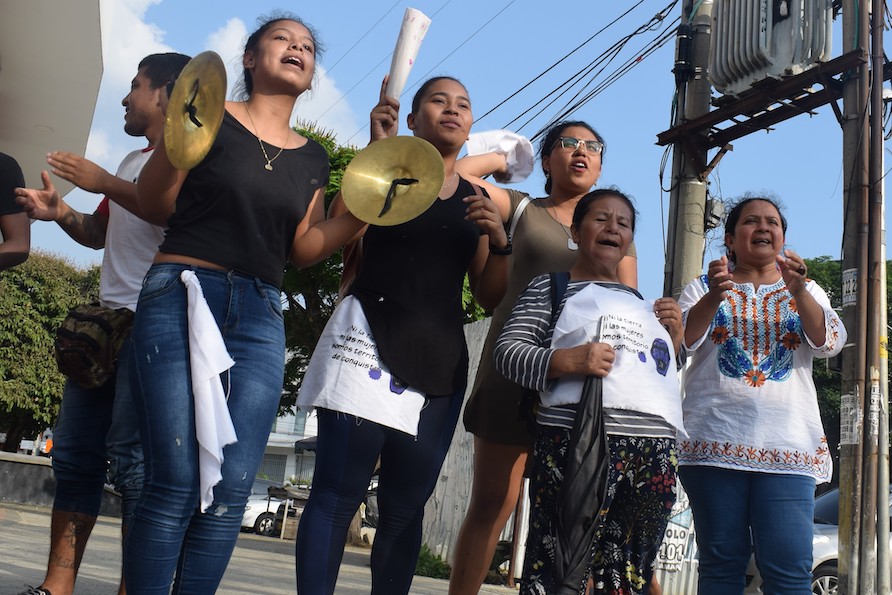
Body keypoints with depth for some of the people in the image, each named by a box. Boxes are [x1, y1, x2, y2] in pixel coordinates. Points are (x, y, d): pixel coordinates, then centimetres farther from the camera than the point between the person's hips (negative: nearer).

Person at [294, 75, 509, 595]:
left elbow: (489, 296, 16)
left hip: (441, 357, 4)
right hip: (371, 334, -4)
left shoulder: (478, 200, 18)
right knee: (338, 493, -12)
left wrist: (500, 242, -1)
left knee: (406, 506, 3)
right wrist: (376, 150, -11)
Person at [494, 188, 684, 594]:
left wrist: (673, 336, 15)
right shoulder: (552, 286, 10)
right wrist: (567, 360, -16)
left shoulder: (640, 302, 27)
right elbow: (508, 350, 0)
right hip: (578, 441, -5)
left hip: (653, 454, 6)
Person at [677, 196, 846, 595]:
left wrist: (799, 291, -18)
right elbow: (680, 341, -3)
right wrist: (714, 298, -21)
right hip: (714, 442, 0)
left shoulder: (806, 290, 17)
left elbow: (829, 343, -1)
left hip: (788, 444, 1)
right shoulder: (704, 287, 14)